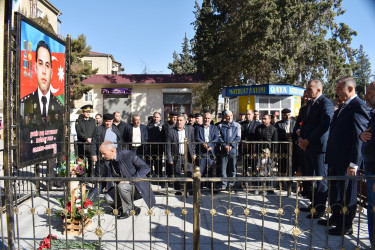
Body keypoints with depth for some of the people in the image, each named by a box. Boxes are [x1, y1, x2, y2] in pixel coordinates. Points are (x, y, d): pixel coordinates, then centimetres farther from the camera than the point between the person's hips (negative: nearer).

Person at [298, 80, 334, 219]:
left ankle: (320, 209, 12)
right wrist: (301, 138, 4)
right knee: (309, 177, 15)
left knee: (321, 179, 1)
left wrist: (308, 141, -17)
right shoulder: (311, 104, 16)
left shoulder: (326, 103, -12)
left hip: (319, 147, -9)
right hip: (308, 146, 9)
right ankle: (313, 204, 28)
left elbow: (324, 126, -21)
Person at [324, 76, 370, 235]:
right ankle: (336, 218, 38)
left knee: (347, 194, 6)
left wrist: (353, 164, -21)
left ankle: (346, 227, 21)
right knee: (335, 190, 20)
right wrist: (330, 156, 14)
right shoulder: (343, 107, 13)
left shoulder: (358, 107, -16)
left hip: (347, 161, -9)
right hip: (335, 159, 9)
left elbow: (359, 137, -20)